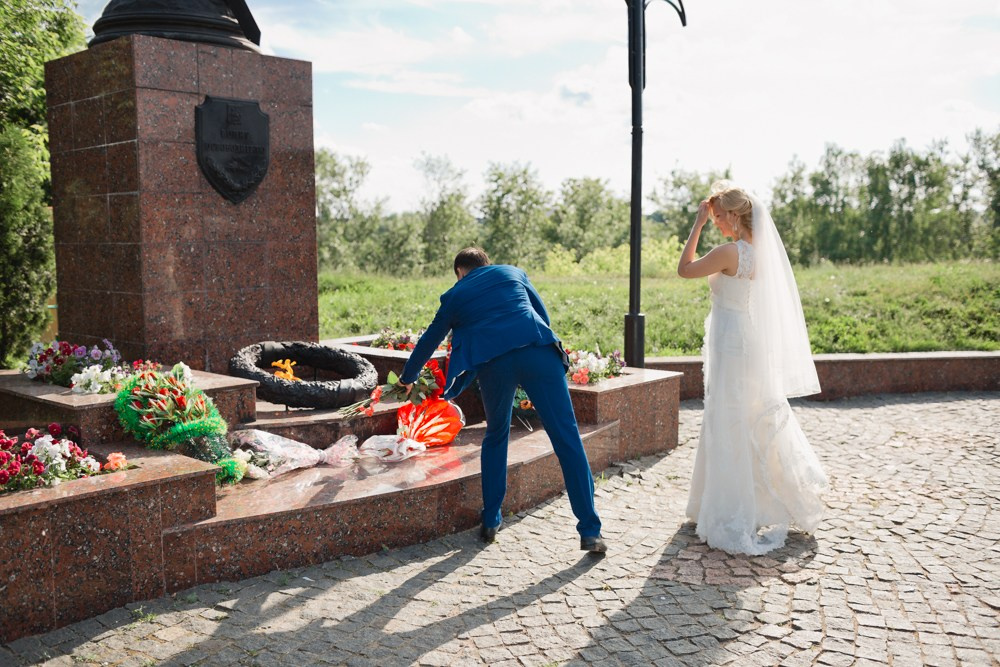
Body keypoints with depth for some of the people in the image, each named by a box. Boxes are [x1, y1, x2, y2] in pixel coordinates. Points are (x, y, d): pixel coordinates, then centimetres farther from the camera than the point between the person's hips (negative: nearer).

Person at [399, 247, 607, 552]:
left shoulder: (454, 296, 26)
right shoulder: (513, 272, 27)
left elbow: (429, 340, 37)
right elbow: (543, 315, 26)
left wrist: (407, 377, 51)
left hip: (492, 363, 1)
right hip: (539, 350, 0)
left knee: (496, 436, 24)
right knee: (567, 439, 2)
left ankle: (490, 522, 25)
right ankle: (590, 532, 0)